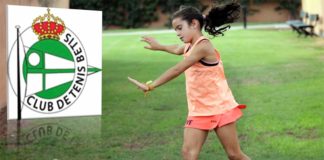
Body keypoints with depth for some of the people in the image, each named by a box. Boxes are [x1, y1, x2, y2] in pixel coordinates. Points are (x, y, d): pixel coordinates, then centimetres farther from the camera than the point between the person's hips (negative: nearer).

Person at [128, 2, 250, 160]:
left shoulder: (203, 46, -19)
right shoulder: (189, 47, 10)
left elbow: (177, 70, -26)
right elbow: (177, 49, 36)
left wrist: (150, 86, -27)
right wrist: (158, 46, 50)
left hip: (220, 108, -7)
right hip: (198, 111, 8)